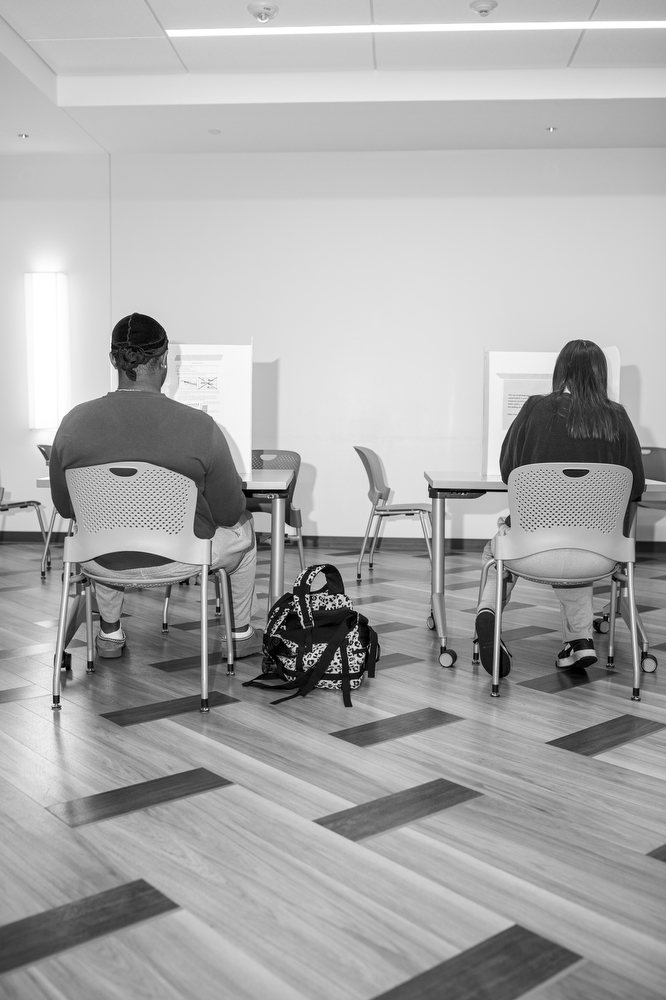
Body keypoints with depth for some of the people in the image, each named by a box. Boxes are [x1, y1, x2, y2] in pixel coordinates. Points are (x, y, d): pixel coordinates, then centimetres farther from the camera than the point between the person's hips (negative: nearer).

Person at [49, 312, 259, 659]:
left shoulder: (74, 423, -14)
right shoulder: (199, 426, -23)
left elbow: (65, 507, 0)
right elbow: (229, 513, -12)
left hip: (106, 562, 3)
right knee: (243, 527, 29)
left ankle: (110, 634, 48)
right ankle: (240, 635, 41)